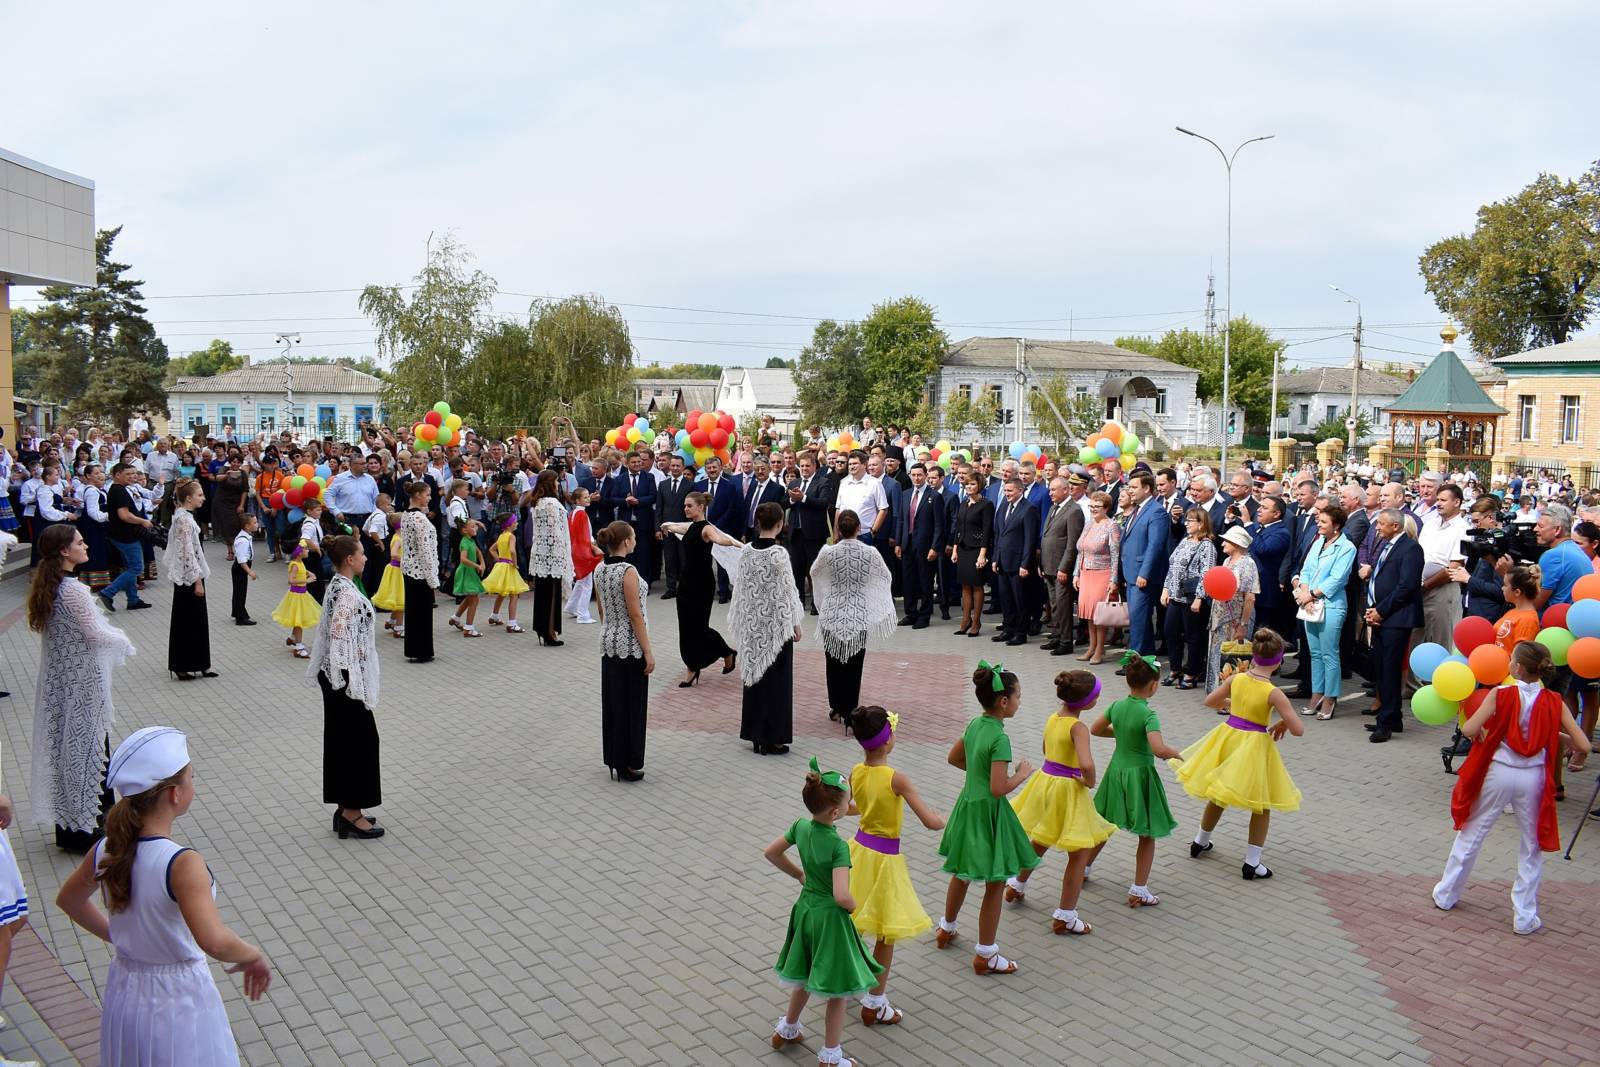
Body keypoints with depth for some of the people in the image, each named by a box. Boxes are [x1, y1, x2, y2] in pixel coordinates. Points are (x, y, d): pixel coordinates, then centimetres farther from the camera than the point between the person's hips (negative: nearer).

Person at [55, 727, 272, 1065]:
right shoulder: (182, 863, -28)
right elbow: (214, 941, -40)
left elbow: (68, 900, 15)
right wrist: (253, 956, -21)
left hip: (122, 996, 7)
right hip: (179, 1001, -7)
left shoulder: (106, 851, -6)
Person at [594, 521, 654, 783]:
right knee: (631, 705, 2)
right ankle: (628, 765, 8)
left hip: (608, 644, 8)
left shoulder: (599, 570, 4)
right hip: (630, 646, -8)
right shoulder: (628, 571, -19)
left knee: (611, 702, 13)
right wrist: (648, 652, -14)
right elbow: (635, 614, -18)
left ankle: (614, 760, 22)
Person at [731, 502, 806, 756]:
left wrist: (743, 620, 17)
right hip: (776, 623, -5)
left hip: (752, 624, 5)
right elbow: (785, 591, -13)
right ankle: (773, 738, 8)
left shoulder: (746, 551, -1)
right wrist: (795, 624, -3)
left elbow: (740, 586, 6)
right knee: (776, 680, 4)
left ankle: (756, 734, 20)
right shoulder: (779, 553, -17)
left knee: (755, 674, 14)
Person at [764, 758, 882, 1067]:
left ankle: (787, 1029, 46)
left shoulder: (801, 827, -8)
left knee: (806, 976, 29)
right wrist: (854, 905, -14)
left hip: (805, 908, 7)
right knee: (837, 989, 11)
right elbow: (841, 895, -36)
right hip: (830, 918, -7)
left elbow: (771, 853, 7)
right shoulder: (838, 845, -28)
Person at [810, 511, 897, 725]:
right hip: (859, 618, 0)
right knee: (854, 667, 6)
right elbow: (885, 576, 7)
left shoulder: (828, 552, -10)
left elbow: (814, 573, 10)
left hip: (832, 616, 0)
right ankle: (849, 713, 7)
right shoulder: (870, 553, -9)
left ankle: (836, 708, 25)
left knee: (834, 664, 16)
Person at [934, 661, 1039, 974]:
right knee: (995, 884, 5)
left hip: (967, 806, 8)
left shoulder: (974, 725, 1)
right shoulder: (999, 738, -24)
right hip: (988, 813, -8)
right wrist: (1022, 773, -11)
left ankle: (946, 929, 44)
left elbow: (953, 758, 16)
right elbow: (999, 789, -26)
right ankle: (986, 955, 14)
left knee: (961, 874, 26)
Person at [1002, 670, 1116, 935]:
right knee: (1080, 852, 4)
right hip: (1067, 789, -8)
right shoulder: (1078, 727, -22)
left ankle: (1017, 886, 46)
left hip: (1046, 781, 8)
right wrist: (1090, 782, -17)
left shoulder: (1054, 717, 3)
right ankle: (1065, 916, 8)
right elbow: (1086, 765, -35)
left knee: (1040, 842, 29)